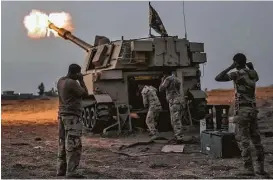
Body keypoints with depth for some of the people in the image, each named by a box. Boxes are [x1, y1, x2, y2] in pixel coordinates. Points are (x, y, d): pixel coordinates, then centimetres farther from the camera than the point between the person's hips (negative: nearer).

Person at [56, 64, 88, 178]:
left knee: (63, 143, 14)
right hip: (72, 116, -9)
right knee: (73, 144, -7)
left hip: (62, 114, 9)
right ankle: (71, 171, -8)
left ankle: (61, 169, 18)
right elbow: (85, 93, -10)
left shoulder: (60, 81, 10)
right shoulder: (72, 83, -17)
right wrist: (81, 81, -1)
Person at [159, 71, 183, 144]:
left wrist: (162, 81, 10)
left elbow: (161, 89, -6)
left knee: (175, 121, -11)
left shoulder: (168, 79, -8)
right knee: (176, 120, 14)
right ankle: (177, 136, 18)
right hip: (178, 100, 9)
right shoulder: (176, 79, 19)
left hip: (174, 102, -9)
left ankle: (179, 138, -13)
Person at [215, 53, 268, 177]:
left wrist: (230, 68, -9)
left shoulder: (238, 74, -12)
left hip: (242, 111, -7)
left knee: (243, 140, -3)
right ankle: (261, 168, 13)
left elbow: (218, 78, -17)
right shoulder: (253, 74, 9)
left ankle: (249, 168, -4)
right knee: (256, 139, 11)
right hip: (253, 109, 7)